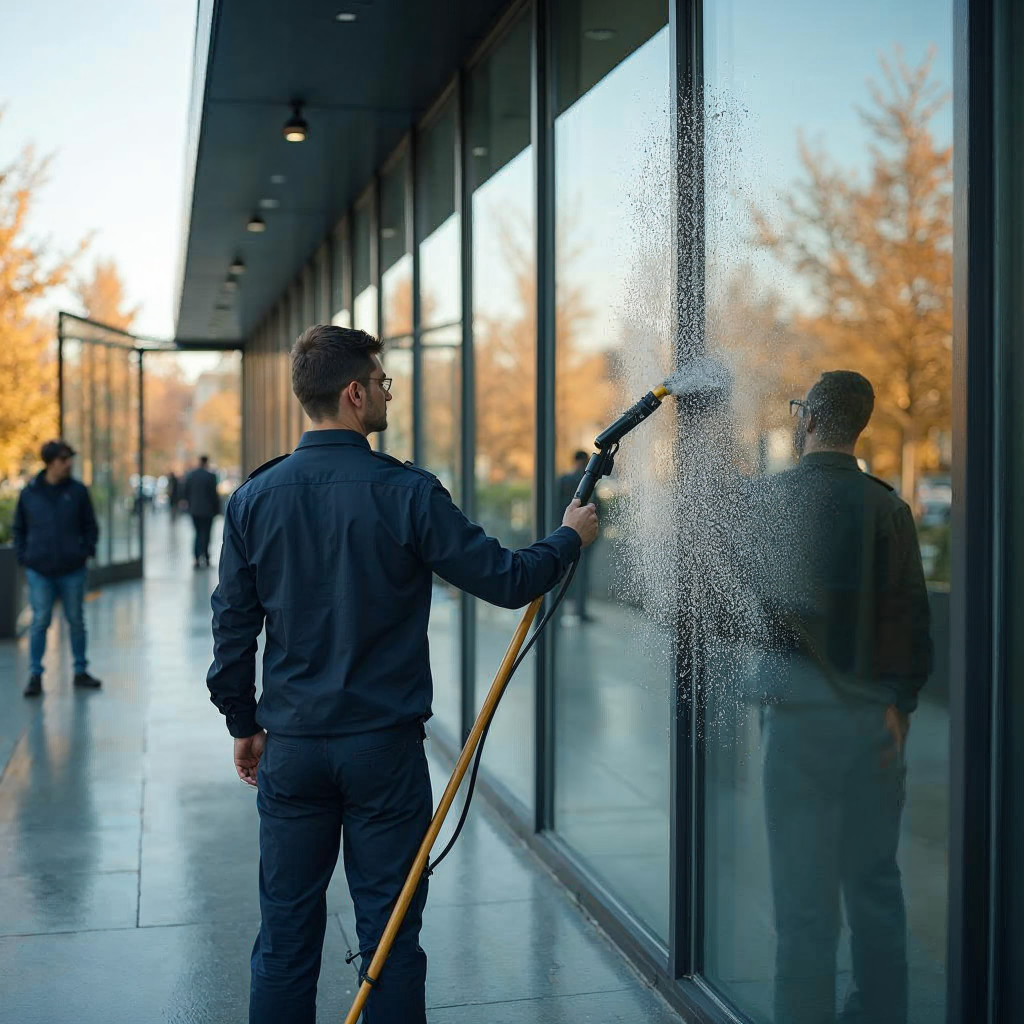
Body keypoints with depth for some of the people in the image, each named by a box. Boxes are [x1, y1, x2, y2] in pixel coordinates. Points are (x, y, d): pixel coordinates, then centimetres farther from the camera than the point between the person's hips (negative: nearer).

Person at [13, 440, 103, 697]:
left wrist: (86, 551, -4)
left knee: (76, 621, 9)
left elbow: (90, 526, 7)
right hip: (39, 571, -1)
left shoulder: (77, 490, 0)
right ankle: (35, 675, 8)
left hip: (72, 570, 1)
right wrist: (23, 557, 0)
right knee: (40, 621, -1)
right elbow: (19, 528, 10)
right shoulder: (30, 492, 0)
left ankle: (80, 671, 21)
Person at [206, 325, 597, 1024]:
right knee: (390, 934, 9)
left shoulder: (255, 498, -2)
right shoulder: (406, 493, -12)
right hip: (384, 746, -3)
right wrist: (570, 538, 9)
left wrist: (244, 723, 16)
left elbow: (233, 627, 3)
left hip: (289, 747, 3)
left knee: (286, 933, 13)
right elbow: (505, 580, -9)